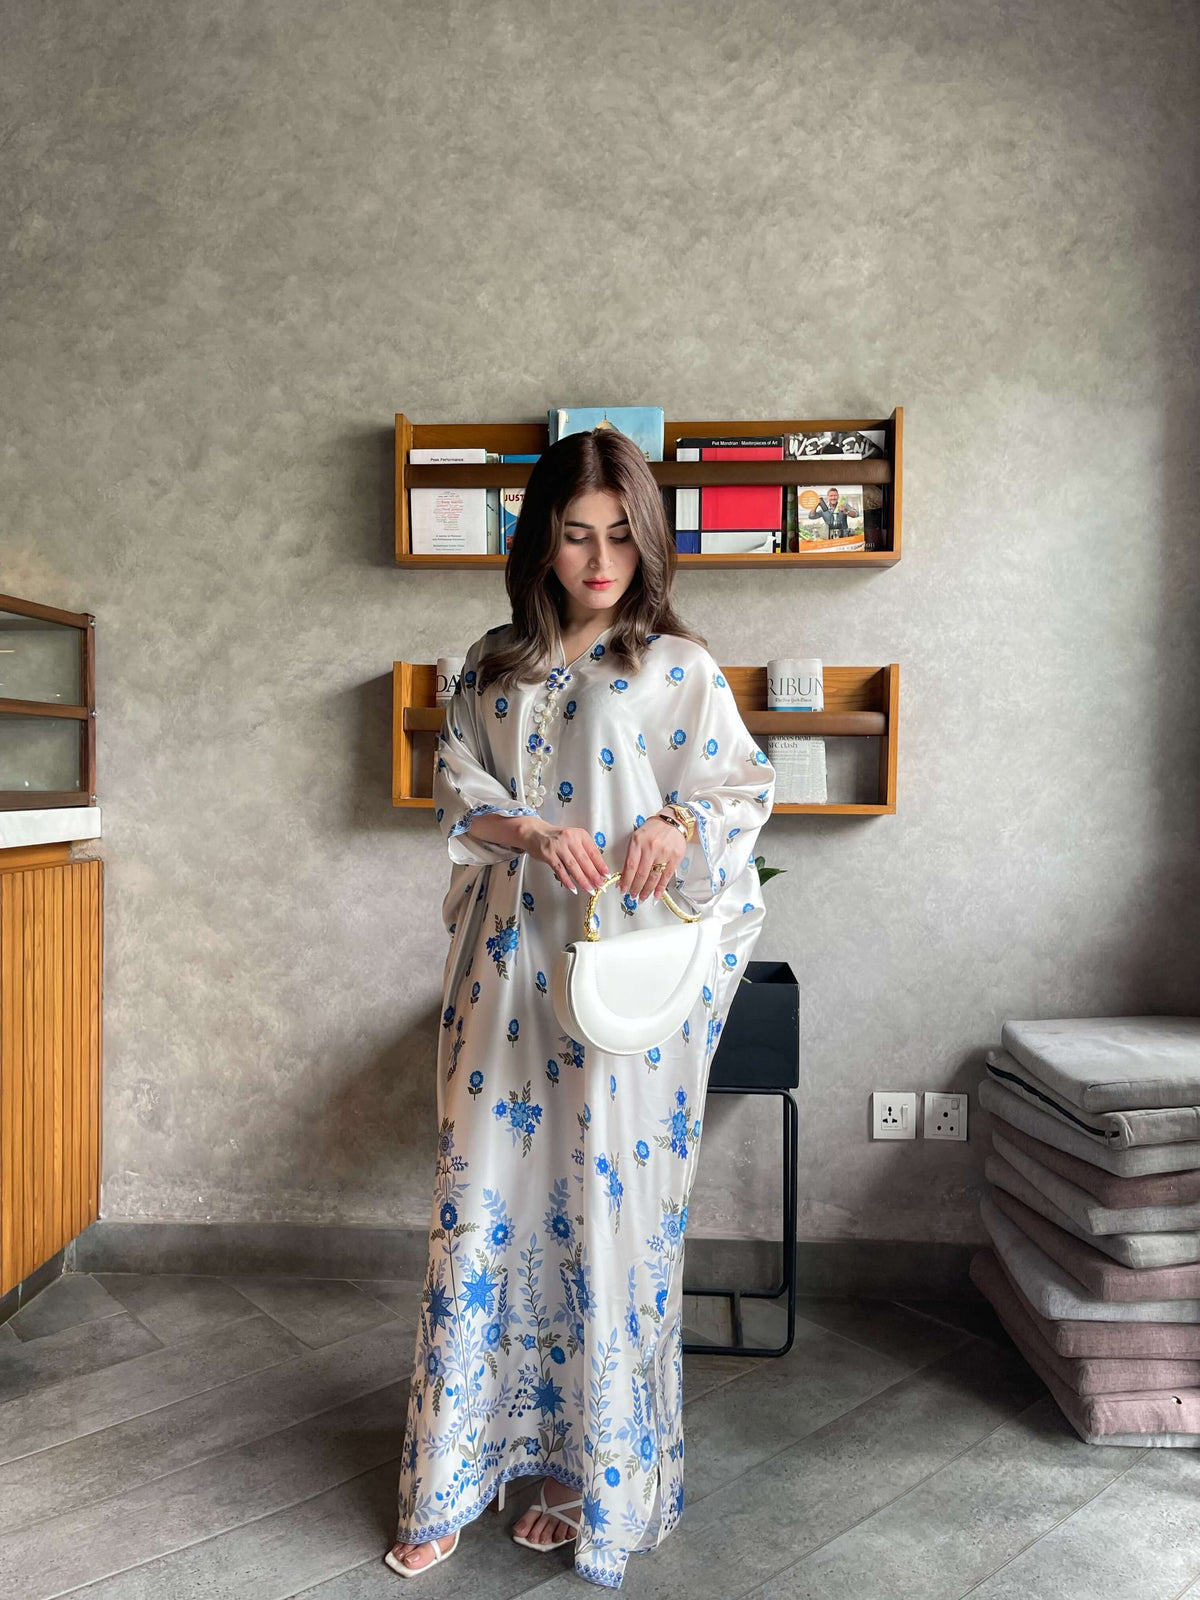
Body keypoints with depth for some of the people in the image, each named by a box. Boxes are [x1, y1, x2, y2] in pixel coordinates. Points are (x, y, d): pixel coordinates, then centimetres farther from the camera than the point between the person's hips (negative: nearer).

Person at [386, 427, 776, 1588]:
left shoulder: (680, 667, 2)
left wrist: (680, 820, -21)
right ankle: (451, 1482, 24)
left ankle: (596, 1470, 25)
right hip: (508, 965, 3)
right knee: (485, 1197, 6)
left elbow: (746, 787, 1)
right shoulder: (492, 666, 11)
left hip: (629, 969, -2)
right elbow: (457, 791, 6)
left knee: (610, 1200, 3)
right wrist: (532, 831, -14)